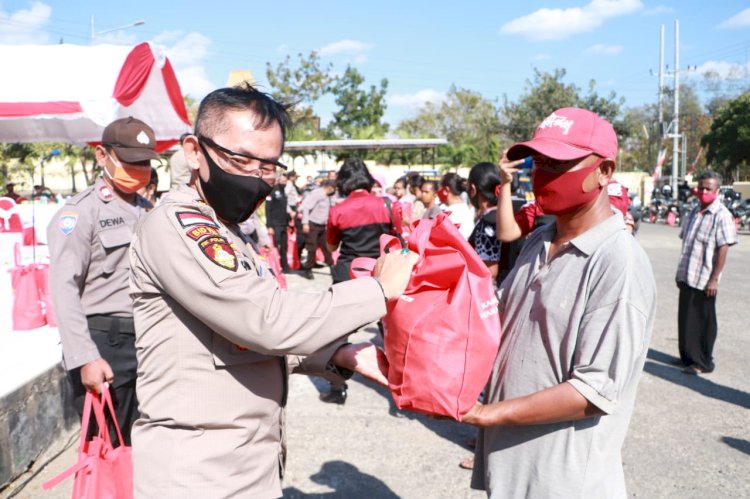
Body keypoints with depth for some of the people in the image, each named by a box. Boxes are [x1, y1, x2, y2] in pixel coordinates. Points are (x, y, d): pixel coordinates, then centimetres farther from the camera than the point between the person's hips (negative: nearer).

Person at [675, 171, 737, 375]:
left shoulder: (721, 215, -13)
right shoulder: (694, 212, 11)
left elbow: (723, 249, -17)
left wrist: (714, 279, -20)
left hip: (704, 280, -7)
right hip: (687, 277, 7)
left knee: (703, 322, 3)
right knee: (685, 318, 14)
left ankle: (703, 362, 16)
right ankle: (687, 356, 28)